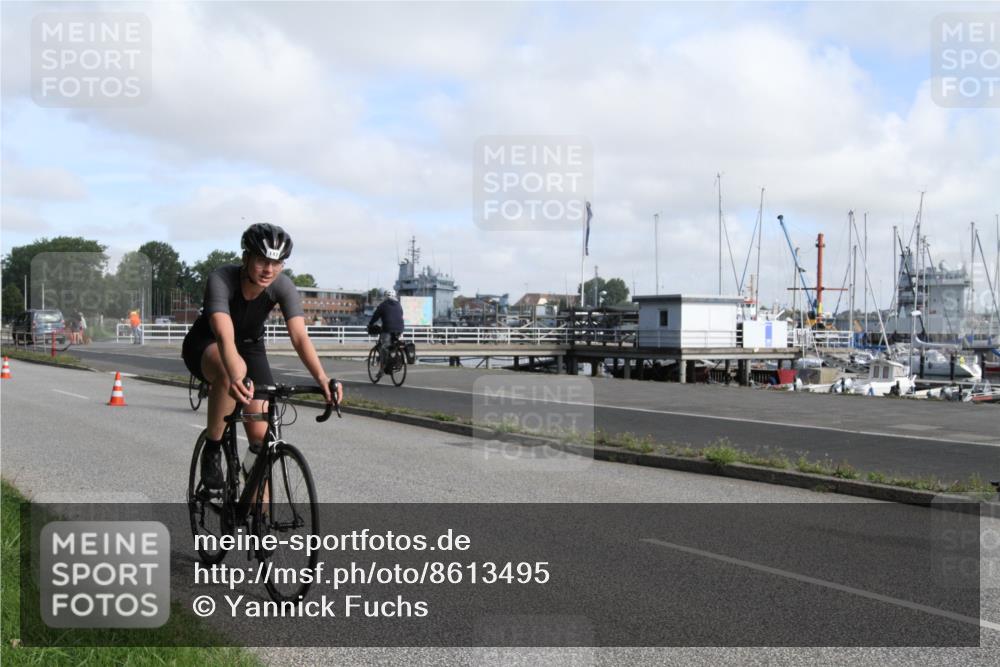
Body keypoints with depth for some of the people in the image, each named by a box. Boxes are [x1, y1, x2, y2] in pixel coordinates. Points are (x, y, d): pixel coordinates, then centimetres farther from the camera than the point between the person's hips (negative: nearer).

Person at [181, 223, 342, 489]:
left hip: (250, 346, 4)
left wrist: (321, 377, -50)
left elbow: (300, 336, -34)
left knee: (261, 434, -11)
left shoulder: (283, 286, -24)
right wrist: (235, 378, -66)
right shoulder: (221, 279, -33)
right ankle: (212, 450, -20)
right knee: (234, 370, -40)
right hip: (206, 346, -3)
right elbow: (224, 336, -48)